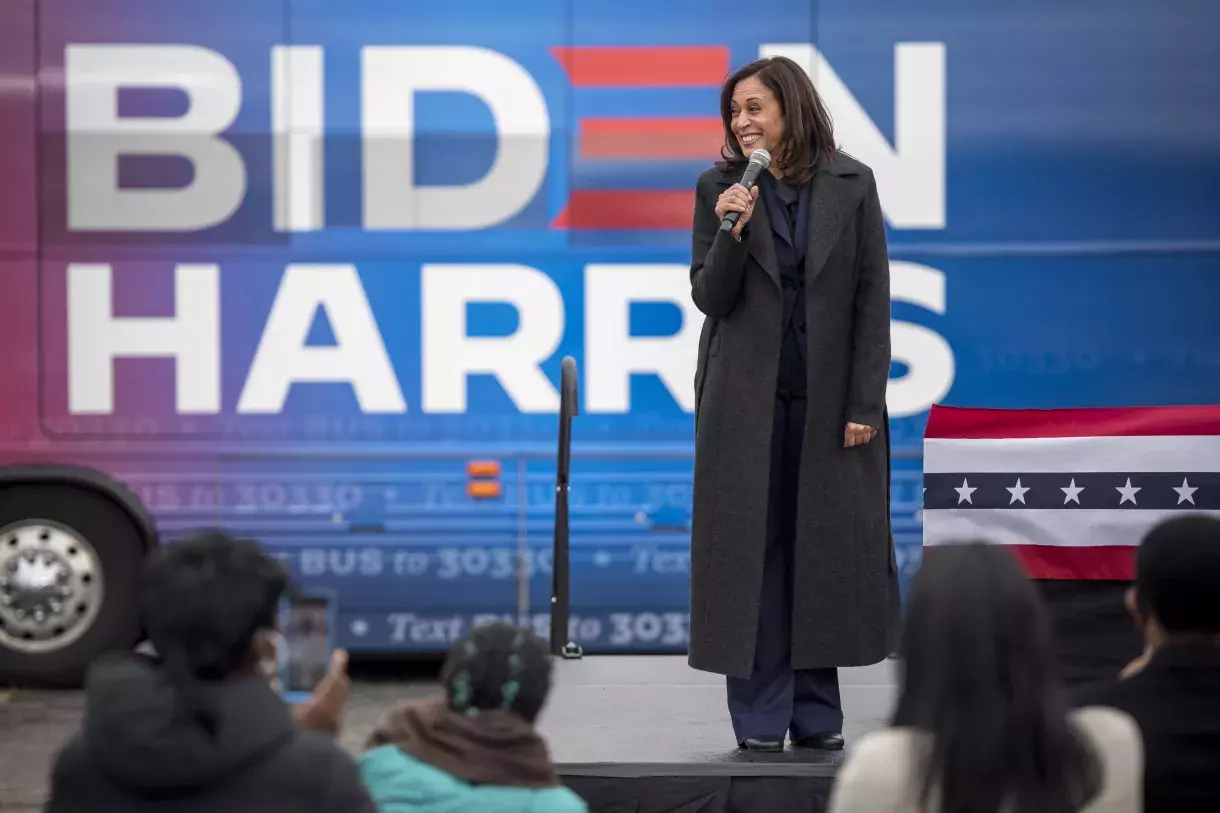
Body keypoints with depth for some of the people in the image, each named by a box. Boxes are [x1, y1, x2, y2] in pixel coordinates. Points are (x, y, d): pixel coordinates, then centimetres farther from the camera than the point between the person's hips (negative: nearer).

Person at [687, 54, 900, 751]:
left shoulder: (852, 186, 0)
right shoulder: (719, 189, 1)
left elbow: (873, 299, -1)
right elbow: (710, 299, 0)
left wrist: (864, 404, -6)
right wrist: (732, 231, -18)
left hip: (829, 398, 0)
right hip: (746, 398, 0)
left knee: (824, 548, 5)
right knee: (751, 548, 1)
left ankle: (817, 713, 14)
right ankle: (761, 715, 8)